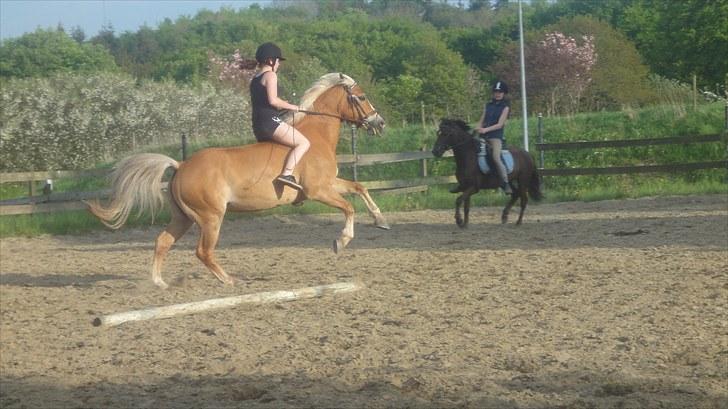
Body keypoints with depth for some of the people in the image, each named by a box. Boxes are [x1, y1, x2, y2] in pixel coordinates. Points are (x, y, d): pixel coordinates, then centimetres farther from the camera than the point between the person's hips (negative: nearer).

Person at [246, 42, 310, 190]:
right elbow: (272, 100, -20)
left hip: (258, 127, 10)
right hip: (270, 122, -10)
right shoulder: (270, 75, -8)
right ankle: (287, 174, -28)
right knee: (304, 143, -12)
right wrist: (291, 107, -7)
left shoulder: (255, 79, 20)